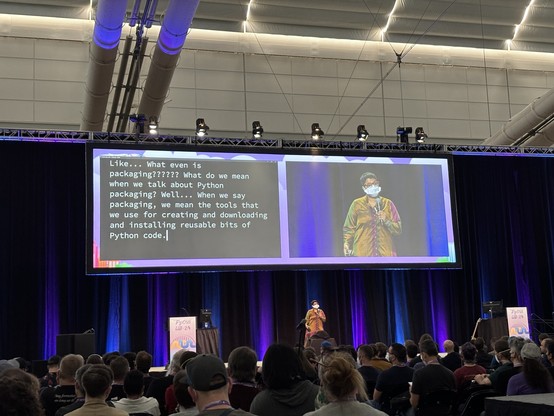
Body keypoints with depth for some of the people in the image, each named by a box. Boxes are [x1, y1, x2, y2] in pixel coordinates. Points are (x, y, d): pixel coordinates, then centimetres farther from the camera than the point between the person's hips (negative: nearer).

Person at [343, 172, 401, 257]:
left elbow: (398, 229, 11)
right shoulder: (357, 204, 8)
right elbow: (349, 228, 7)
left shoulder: (388, 204, 12)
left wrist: (386, 220, -6)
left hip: (386, 253, 1)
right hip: (363, 253, -1)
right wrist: (347, 244, -7)